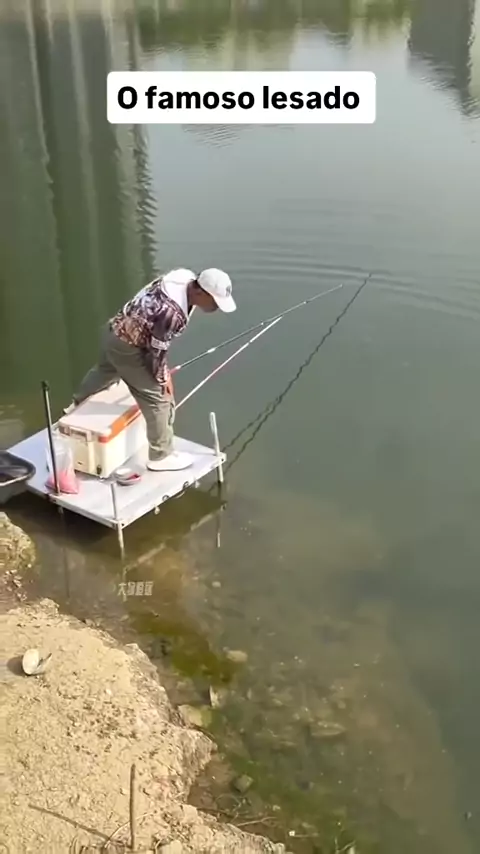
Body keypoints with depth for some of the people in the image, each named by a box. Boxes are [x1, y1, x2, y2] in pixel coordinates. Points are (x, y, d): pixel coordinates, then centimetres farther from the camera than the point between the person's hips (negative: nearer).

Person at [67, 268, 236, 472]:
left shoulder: (187, 280, -8)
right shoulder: (172, 312, -36)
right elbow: (157, 348, -22)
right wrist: (163, 377, -5)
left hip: (114, 331, 10)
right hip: (126, 346, -10)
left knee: (104, 370, 36)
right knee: (158, 398, -2)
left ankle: (77, 405, 64)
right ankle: (161, 456, 12)